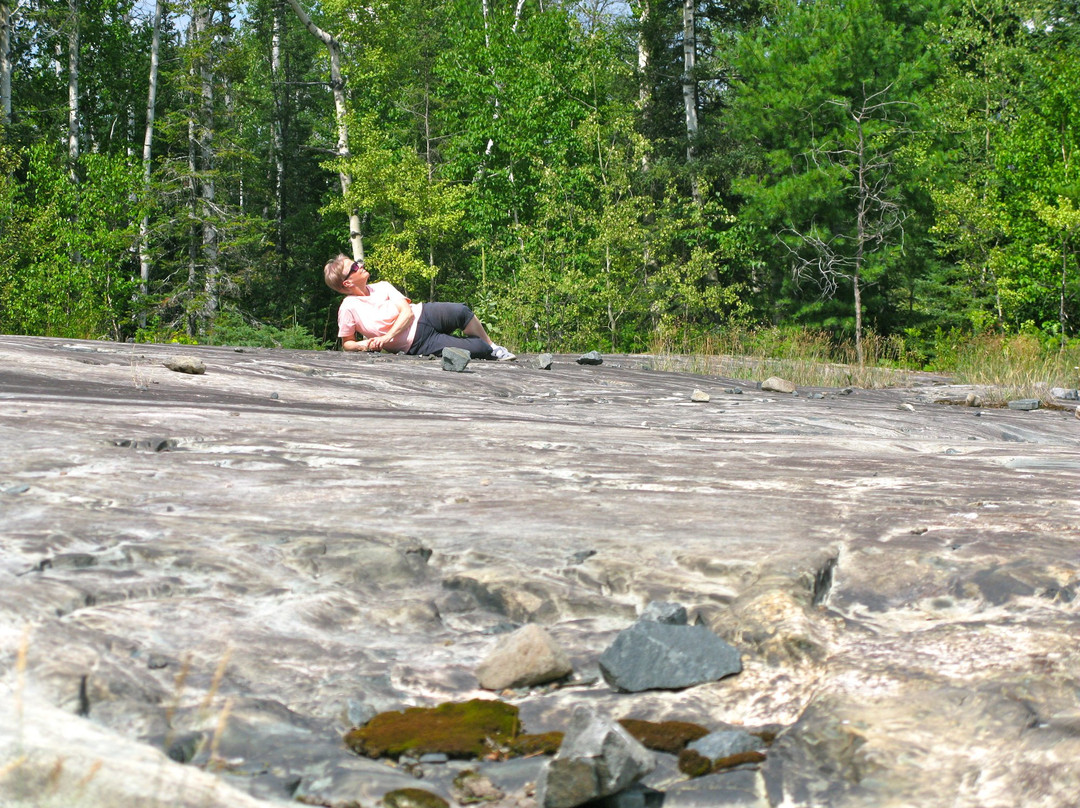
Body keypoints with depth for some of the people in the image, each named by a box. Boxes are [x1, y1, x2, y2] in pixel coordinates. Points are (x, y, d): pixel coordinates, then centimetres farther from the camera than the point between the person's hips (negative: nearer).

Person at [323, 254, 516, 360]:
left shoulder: (382, 287, 4)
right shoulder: (348, 309, -10)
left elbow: (407, 312, -4)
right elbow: (346, 343, 2)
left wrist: (387, 337, -20)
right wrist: (363, 345, -22)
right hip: (417, 343, -5)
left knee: (461, 312, -25)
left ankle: (493, 347, 0)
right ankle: (490, 352, 15)